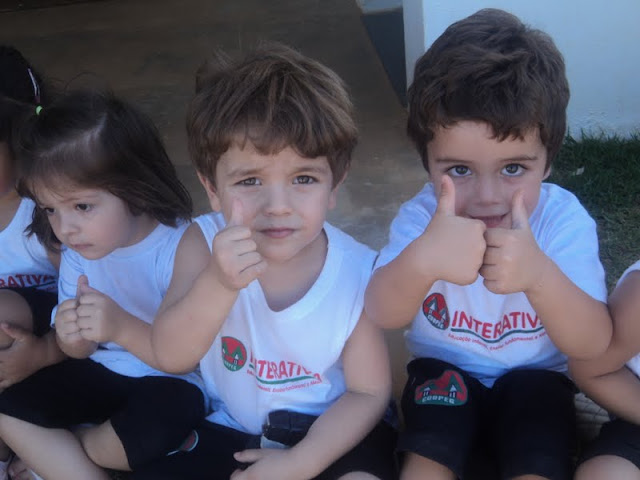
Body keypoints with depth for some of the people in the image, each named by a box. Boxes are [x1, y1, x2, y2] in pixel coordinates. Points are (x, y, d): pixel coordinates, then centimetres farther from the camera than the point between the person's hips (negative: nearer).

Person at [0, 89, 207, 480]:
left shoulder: (183, 246, -23)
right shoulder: (76, 250, -5)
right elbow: (80, 353, 2)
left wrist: (121, 326, -41)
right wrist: (73, 337, -24)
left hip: (166, 386, -5)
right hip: (99, 374, 5)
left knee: (173, 410, -37)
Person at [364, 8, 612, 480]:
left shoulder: (564, 220, -19)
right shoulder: (422, 216, -16)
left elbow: (594, 344, -26)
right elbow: (382, 315, -31)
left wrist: (538, 273, -47)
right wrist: (421, 260, -54)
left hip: (535, 375, 0)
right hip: (445, 369, 1)